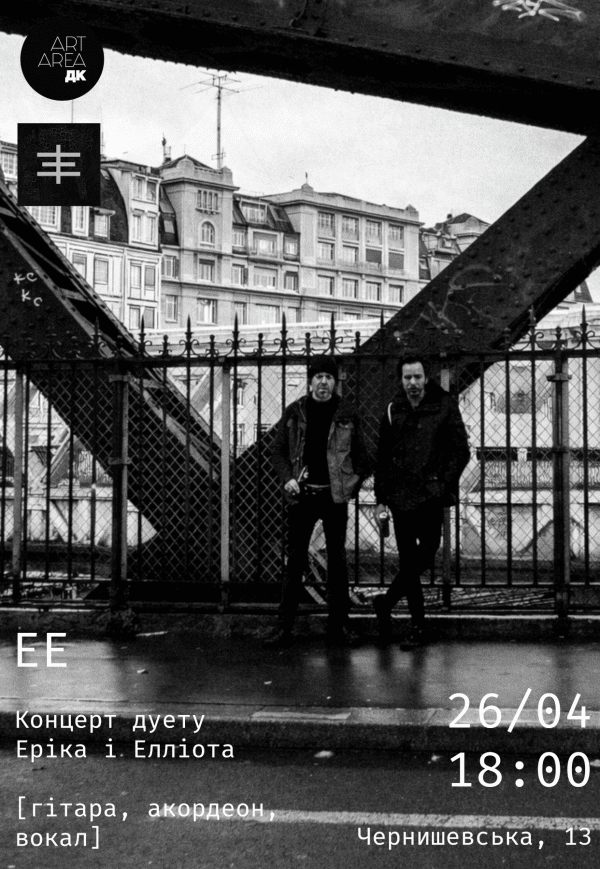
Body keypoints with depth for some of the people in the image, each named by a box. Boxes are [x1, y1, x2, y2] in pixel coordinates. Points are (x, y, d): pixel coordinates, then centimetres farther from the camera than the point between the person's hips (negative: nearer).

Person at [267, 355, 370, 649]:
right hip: (302, 495, 0)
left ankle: (339, 627, 13)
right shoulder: (294, 412, 3)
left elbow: (361, 454, 8)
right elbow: (277, 451, 7)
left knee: (337, 561, 5)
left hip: (334, 495, 0)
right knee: (295, 561, 2)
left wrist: (354, 481, -5)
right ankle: (284, 627, 6)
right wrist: (287, 478, -7)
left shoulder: (347, 414, 3)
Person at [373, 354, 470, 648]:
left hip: (432, 494, -2)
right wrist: (381, 498, 7)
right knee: (409, 561, 4)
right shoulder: (393, 411, 8)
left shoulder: (445, 406, 1)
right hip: (401, 497, 2)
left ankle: (386, 602, 13)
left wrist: (444, 484, -9)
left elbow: (461, 451, 2)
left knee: (425, 553, -7)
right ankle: (417, 626, 13)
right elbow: (382, 458, 12)